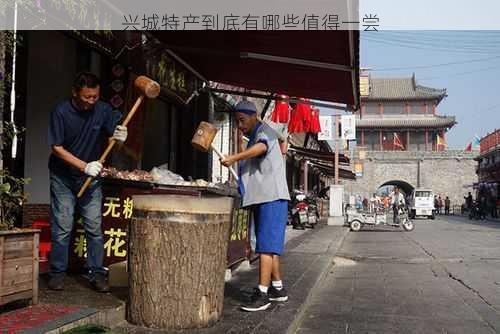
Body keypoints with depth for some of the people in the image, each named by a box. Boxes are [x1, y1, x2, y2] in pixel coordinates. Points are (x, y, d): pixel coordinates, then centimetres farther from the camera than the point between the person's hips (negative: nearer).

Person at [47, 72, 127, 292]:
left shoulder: (103, 110, -7)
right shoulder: (61, 112, -15)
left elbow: (114, 132, 3)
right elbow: (56, 148, -15)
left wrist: (120, 135, -23)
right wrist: (84, 166, -25)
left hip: (91, 177, 2)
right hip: (63, 177, -2)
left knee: (95, 227, 0)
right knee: (62, 228, 0)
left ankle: (96, 273, 8)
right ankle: (57, 273, 13)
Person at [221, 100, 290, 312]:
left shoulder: (264, 131, -6)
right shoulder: (252, 139, 23)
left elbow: (262, 147, -32)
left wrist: (234, 158, -44)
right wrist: (241, 185, 22)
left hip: (272, 197, -10)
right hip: (261, 198, 10)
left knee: (266, 246, -13)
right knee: (270, 245, 13)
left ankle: (262, 293, -13)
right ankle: (278, 288, 22)